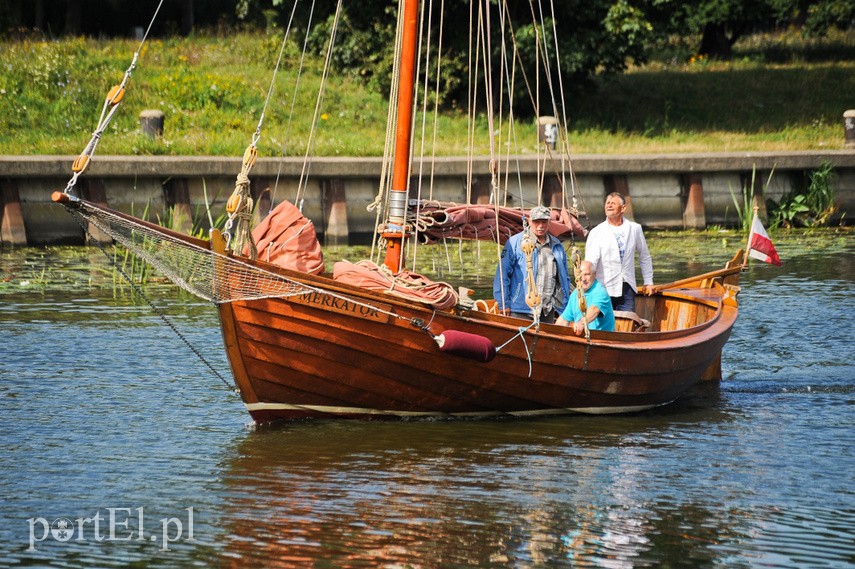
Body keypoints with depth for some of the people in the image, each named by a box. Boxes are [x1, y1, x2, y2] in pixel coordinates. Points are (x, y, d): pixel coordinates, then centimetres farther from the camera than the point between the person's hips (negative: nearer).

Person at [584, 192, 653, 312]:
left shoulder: (635, 229, 9)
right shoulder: (596, 232, 0)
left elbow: (645, 257, 21)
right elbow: (590, 262, -10)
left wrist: (648, 281, 18)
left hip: (627, 288, 2)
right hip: (605, 288, -2)